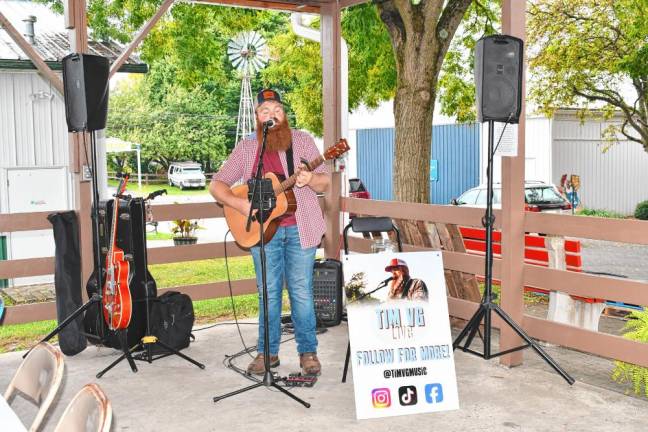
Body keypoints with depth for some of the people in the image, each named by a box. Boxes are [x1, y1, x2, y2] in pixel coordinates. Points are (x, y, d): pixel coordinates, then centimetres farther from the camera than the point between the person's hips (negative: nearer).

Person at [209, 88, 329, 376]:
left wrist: (309, 180, -21)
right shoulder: (246, 148, 6)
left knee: (301, 292, 1)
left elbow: (325, 182, 2)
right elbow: (217, 184, 5)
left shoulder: (302, 141, 3)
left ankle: (308, 352, 13)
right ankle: (268, 352, 19)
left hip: (299, 228, -1)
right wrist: (239, 204, -13)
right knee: (268, 292, 7)